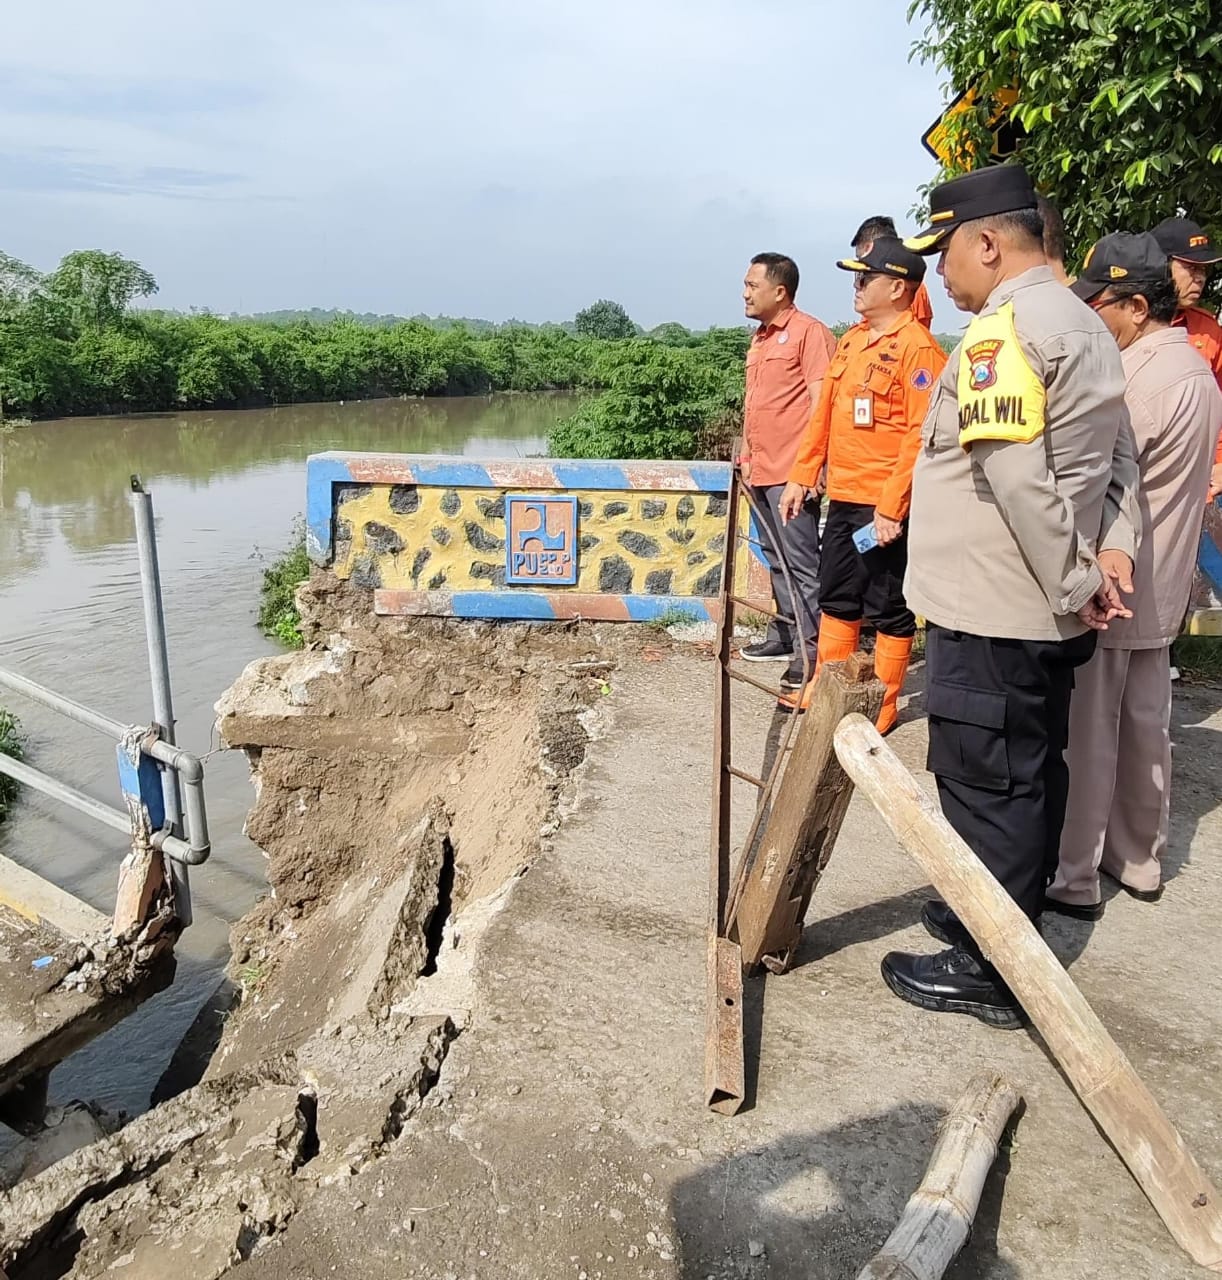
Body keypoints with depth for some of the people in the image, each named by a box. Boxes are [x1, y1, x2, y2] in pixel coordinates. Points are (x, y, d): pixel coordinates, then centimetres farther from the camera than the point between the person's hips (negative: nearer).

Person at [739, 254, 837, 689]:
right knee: (776, 559, 16)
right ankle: (784, 633, 27)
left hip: (792, 473, -9)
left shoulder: (809, 331, -9)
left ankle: (811, 650, -3)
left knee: (801, 563, -8)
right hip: (762, 471, 9)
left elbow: (820, 401, -15)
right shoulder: (759, 338, 19)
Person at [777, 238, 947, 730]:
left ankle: (883, 706, 17)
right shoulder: (850, 341, 13)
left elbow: (921, 434, -19)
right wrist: (801, 476, 12)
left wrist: (892, 505, -22)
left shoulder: (917, 348, -13)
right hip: (841, 498, 8)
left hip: (885, 506, -8)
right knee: (837, 600, 17)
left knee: (889, 610, 5)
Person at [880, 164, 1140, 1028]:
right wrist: (1113, 547, -1)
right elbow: (1119, 454, 12)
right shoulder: (1085, 323, 15)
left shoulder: (1003, 329, -17)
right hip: (1049, 612, 10)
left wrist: (1074, 583, -17)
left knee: (986, 787, 1)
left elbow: (1019, 478, -26)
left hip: (994, 613, -10)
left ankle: (988, 973, 13)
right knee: (1032, 775, 18)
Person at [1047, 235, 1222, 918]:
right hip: (1160, 585, 10)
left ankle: (1073, 878, 10)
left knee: (1087, 734, 0)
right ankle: (1139, 860, 30)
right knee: (1145, 726, 17)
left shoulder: (1137, 379, -20)